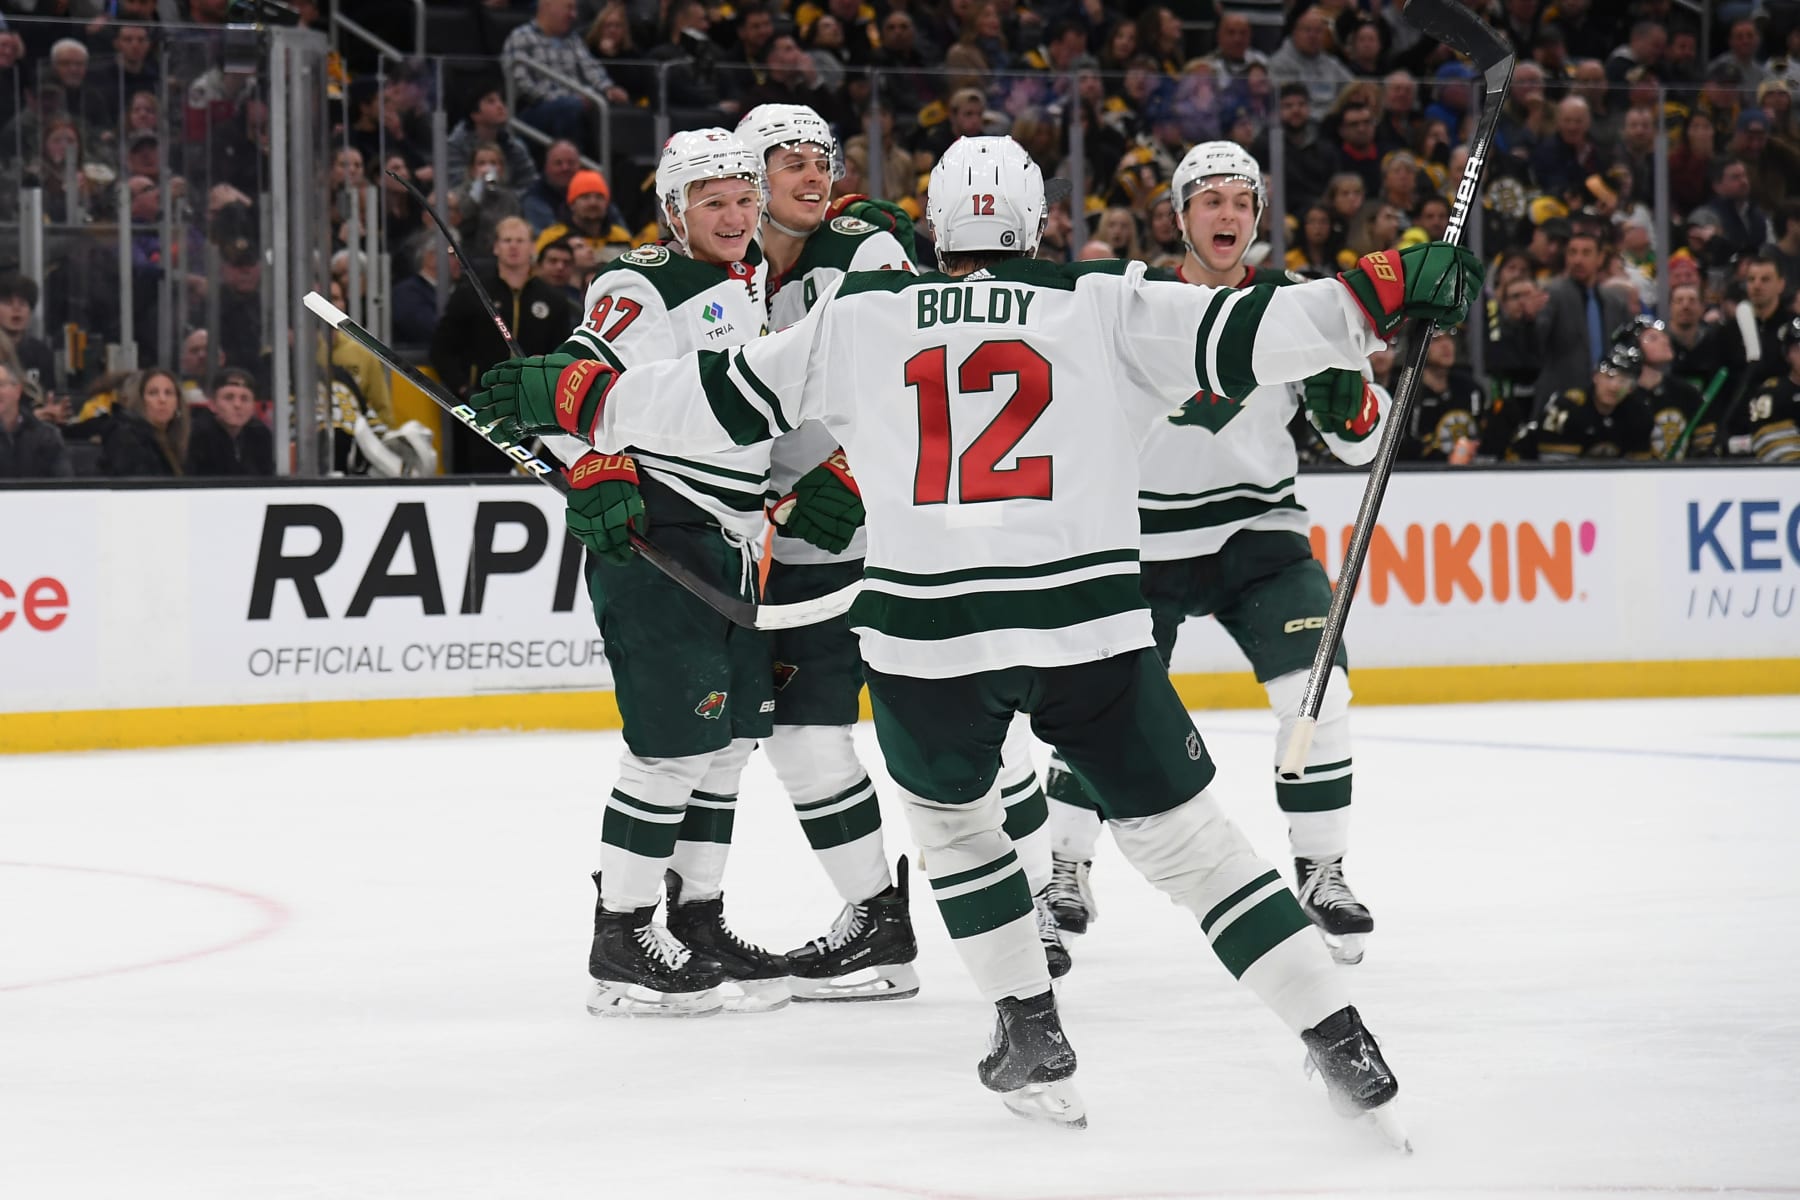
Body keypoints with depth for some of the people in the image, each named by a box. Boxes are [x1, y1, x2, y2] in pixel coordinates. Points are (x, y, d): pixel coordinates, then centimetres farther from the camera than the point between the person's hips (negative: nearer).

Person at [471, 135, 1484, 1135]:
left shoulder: (859, 318, 10)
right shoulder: (1107, 307, 7)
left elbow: (721, 400, 13)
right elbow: (1245, 334, -2)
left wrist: (569, 397, 25)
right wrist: (1393, 292, 0)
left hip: (924, 637, 0)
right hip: (1087, 628, 0)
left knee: (950, 816, 28)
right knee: (1182, 832, 8)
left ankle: (1034, 1035, 22)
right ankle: (1342, 1044, 2)